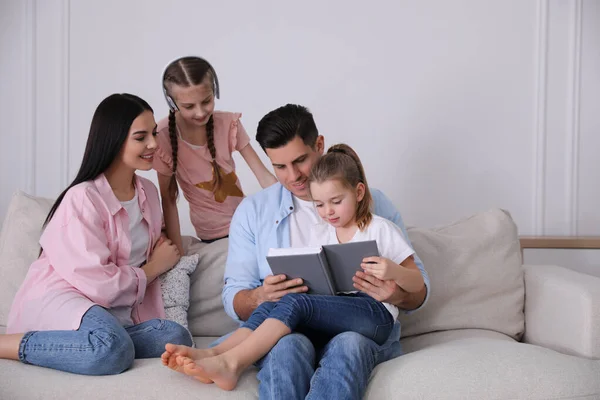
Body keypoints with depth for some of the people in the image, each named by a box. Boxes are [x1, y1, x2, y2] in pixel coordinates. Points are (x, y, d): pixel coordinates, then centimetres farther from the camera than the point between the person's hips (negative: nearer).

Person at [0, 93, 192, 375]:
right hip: (57, 301, -8)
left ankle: (55, 344, -14)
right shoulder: (83, 198, -12)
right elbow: (97, 283, -18)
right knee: (112, 348, -39)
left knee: (176, 339, -23)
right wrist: (154, 267, -3)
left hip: (116, 314, 8)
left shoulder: (148, 192, 12)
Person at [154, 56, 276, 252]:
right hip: (212, 233, -3)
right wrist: (178, 253, -15)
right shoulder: (165, 136, -17)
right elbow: (168, 200, -12)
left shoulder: (228, 123, -10)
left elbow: (264, 176, -11)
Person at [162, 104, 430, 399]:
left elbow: (418, 290, 10)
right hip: (288, 330, 0)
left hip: (361, 328, 1)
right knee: (288, 346, -37)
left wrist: (398, 295, -15)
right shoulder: (253, 211, 13)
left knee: (348, 345, -36)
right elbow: (234, 301, 8)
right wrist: (260, 297, -17)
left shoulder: (372, 203, 11)